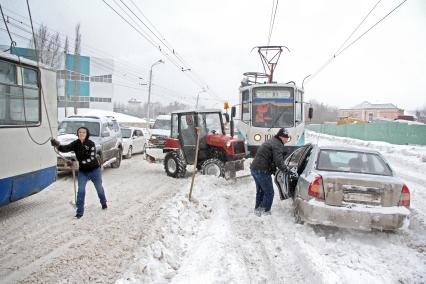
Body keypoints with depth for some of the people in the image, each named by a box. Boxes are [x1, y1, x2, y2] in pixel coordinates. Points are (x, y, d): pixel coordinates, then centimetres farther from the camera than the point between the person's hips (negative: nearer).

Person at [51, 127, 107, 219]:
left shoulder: (91, 144, -19)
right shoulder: (75, 144, -8)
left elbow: (92, 158, -25)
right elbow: (65, 148, -24)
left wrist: (81, 162, -34)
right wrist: (57, 145, -44)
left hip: (94, 170, -2)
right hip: (82, 171, 2)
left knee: (99, 188, 17)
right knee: (81, 190, -6)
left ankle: (103, 203, 44)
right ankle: (79, 212, 3)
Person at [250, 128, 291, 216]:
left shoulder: (271, 141, 21)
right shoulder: (277, 145, -12)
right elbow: (278, 161, -21)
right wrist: (285, 169, -8)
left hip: (254, 169, 10)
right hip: (262, 171, -10)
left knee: (260, 191, 23)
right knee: (269, 192, 2)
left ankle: (257, 210, 33)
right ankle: (265, 212, 7)